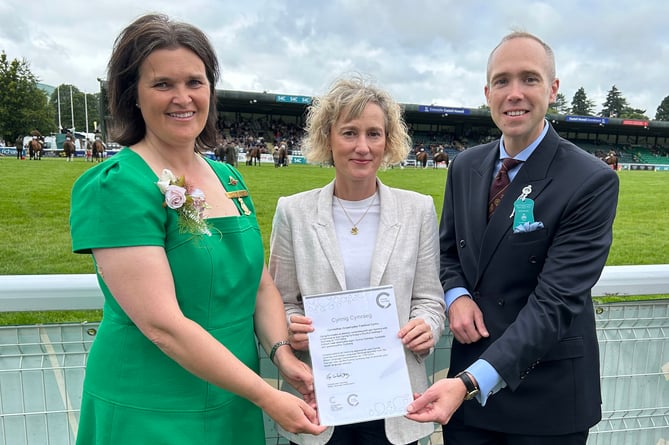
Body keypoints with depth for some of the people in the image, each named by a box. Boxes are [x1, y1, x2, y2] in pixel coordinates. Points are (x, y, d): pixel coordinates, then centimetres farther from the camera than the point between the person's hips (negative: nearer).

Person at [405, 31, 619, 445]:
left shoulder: (592, 181, -16)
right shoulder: (465, 166, 1)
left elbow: (556, 300, -22)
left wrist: (470, 382, -31)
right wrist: (456, 294, -10)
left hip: (546, 393, -4)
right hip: (468, 374, 4)